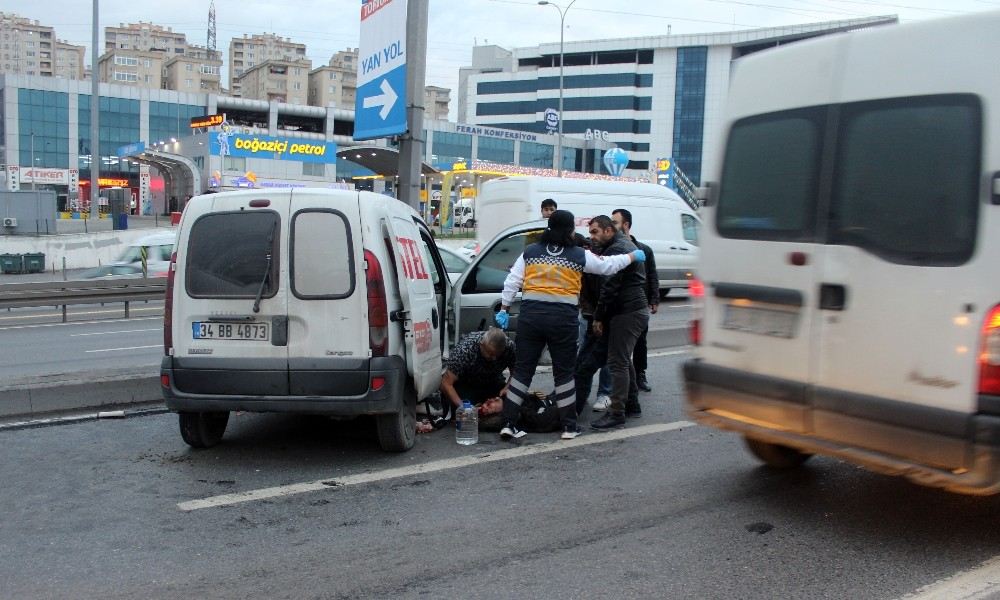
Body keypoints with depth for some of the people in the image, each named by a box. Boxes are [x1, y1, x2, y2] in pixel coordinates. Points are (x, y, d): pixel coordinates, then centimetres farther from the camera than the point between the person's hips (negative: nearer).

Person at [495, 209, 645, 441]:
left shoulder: (530, 252, 7)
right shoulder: (579, 255, 1)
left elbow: (512, 282, 4)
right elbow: (608, 266, 13)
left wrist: (504, 309, 10)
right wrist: (633, 256, 28)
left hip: (530, 315, 2)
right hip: (563, 318, -2)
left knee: (522, 368, 8)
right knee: (564, 371, 10)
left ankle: (508, 423, 6)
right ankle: (569, 426, 17)